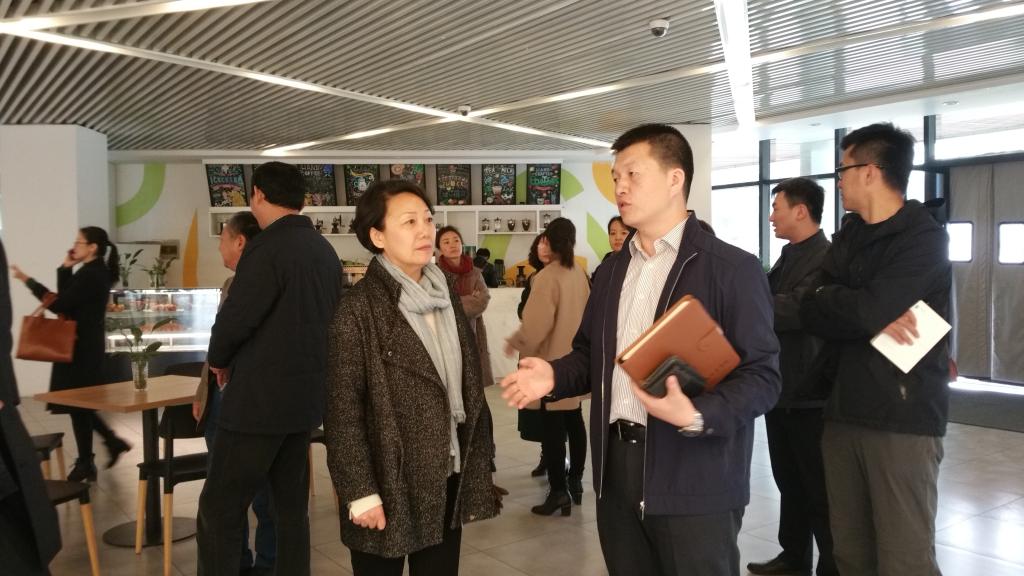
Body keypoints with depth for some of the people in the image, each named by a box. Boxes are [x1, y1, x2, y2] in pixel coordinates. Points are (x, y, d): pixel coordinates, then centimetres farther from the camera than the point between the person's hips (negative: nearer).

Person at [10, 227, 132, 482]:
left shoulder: (89, 275, -19)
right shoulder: (96, 272, 12)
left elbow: (59, 305, -21)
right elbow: (67, 300, 12)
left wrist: (28, 281, -15)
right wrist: (66, 269, 5)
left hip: (81, 347, -10)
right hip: (86, 344, 10)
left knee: (76, 403, 0)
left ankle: (85, 464, 10)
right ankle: (113, 441, 23)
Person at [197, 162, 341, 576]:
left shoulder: (267, 248, -16)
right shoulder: (325, 251, 8)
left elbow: (234, 319, -17)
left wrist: (218, 360, 5)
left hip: (260, 399, -8)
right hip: (305, 395, 8)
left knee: (218, 512, 2)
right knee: (291, 509, 15)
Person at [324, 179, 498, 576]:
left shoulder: (446, 292, 6)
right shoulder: (360, 307, -12)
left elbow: (467, 382, 10)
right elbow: (343, 411, -13)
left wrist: (478, 460, 8)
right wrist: (361, 493, -15)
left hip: (448, 478, 5)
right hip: (391, 483, -5)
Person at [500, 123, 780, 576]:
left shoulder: (734, 269, -8)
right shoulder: (613, 268, 13)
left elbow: (761, 377, -12)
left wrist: (696, 416, -27)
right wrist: (554, 375, -2)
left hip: (694, 485, -5)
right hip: (618, 472, 6)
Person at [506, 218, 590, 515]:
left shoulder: (547, 276, -18)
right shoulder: (580, 274, 4)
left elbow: (536, 323, -20)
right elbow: (585, 313, 11)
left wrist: (515, 343, -5)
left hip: (552, 361, -7)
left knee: (553, 426, -2)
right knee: (574, 421, 16)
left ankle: (558, 490, 2)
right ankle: (575, 481, 26)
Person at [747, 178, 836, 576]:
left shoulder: (827, 258, -16)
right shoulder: (788, 258, 14)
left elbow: (796, 308, -29)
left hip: (808, 394, -9)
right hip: (781, 389, 9)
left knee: (820, 490, 4)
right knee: (789, 482, 19)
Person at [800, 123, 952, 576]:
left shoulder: (923, 238, -8)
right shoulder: (848, 236, 12)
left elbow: (866, 309, -22)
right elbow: (811, 315, 1)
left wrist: (828, 296, -3)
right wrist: (873, 317, -15)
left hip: (902, 414, -6)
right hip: (843, 410, 6)